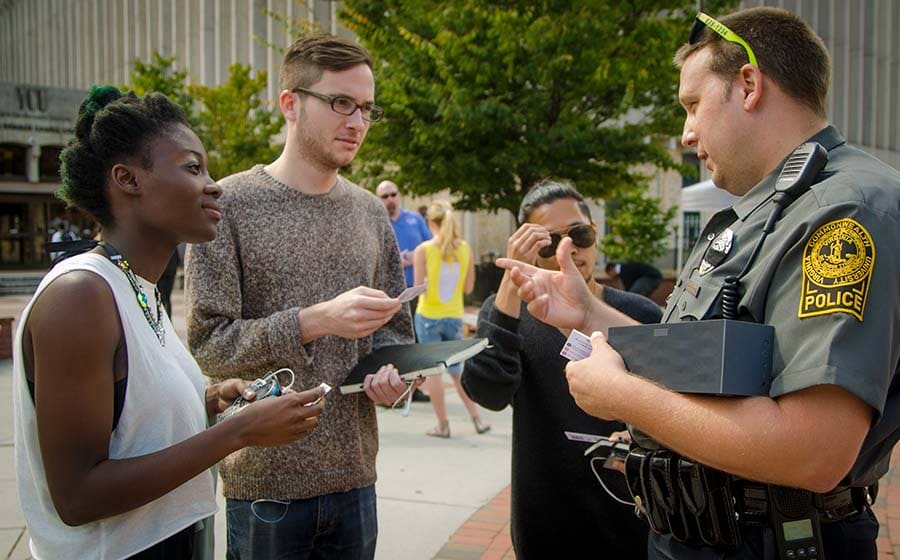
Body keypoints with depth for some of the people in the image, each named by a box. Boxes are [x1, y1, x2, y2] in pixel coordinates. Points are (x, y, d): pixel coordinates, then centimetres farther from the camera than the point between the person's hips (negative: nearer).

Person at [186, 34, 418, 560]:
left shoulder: (371, 212, 8)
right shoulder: (232, 204, -8)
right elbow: (206, 343, -13)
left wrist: (392, 375, -7)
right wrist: (315, 321, -25)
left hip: (355, 477, 5)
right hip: (264, 480, -5)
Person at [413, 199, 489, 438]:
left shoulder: (423, 250, -11)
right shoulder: (465, 248, -1)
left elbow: (418, 288, -12)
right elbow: (469, 287, 3)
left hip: (428, 317, -3)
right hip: (455, 316, 4)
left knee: (433, 369, 6)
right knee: (457, 369, 17)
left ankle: (443, 424, 10)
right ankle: (476, 418, 17)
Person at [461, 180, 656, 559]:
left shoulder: (643, 317, -5)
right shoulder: (506, 312, -6)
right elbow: (489, 394, -24)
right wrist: (512, 282, -29)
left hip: (632, 520, 1)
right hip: (544, 526, 0)